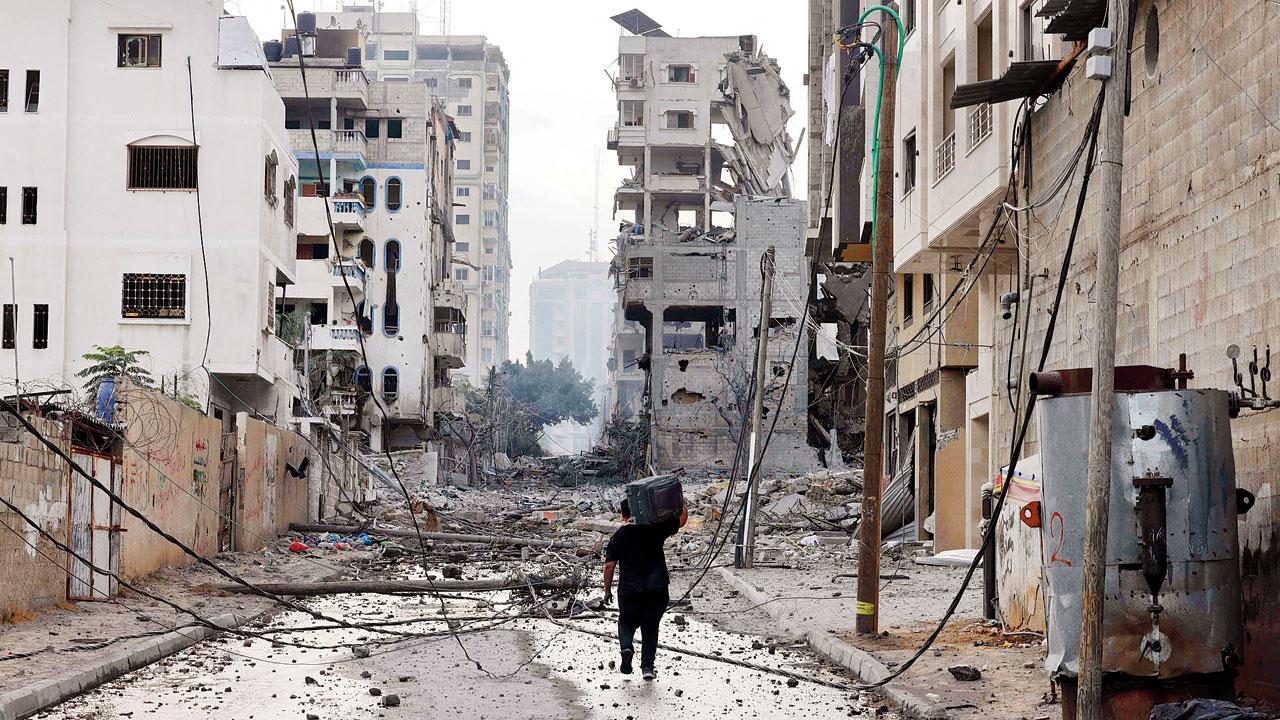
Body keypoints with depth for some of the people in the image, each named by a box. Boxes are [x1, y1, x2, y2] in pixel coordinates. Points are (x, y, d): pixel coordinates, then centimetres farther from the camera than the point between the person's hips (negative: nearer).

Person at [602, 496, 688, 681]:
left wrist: (607, 590, 7)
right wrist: (682, 505, 25)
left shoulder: (618, 537, 0)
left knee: (627, 622, 19)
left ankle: (627, 646, -11)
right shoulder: (655, 529, 0)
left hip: (629, 589, 0)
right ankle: (647, 667, 4)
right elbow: (682, 520, 8)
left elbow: (609, 565, -3)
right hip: (657, 587, 0)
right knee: (650, 627, 11)